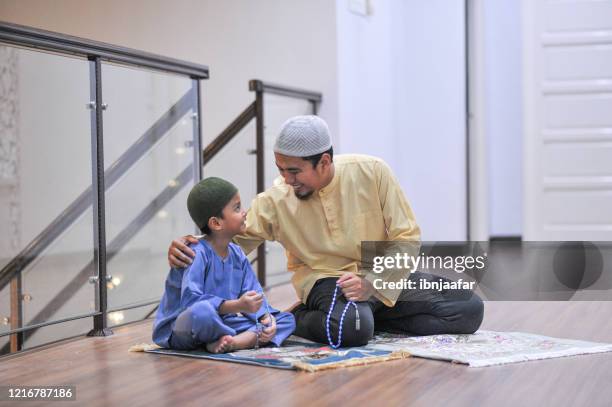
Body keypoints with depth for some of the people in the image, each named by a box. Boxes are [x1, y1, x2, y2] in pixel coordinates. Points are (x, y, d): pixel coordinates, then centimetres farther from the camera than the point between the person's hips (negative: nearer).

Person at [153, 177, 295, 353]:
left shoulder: (237, 254, 8)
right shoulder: (196, 254, -18)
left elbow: (254, 294, 4)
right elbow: (191, 300, -30)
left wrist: (265, 317, -18)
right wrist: (237, 306, -37)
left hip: (221, 324, 8)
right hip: (179, 329, -8)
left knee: (287, 319, 0)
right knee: (201, 312, -44)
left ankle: (232, 342, -24)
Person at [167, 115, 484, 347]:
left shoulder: (372, 172, -13)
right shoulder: (276, 200, -11)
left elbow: (407, 238, -9)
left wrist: (371, 284, -23)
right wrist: (189, 246, -27)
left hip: (384, 277, 3)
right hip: (325, 280, -3)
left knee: (469, 308, -13)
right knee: (351, 326, -39)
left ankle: (368, 316, -4)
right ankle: (301, 320, -6)